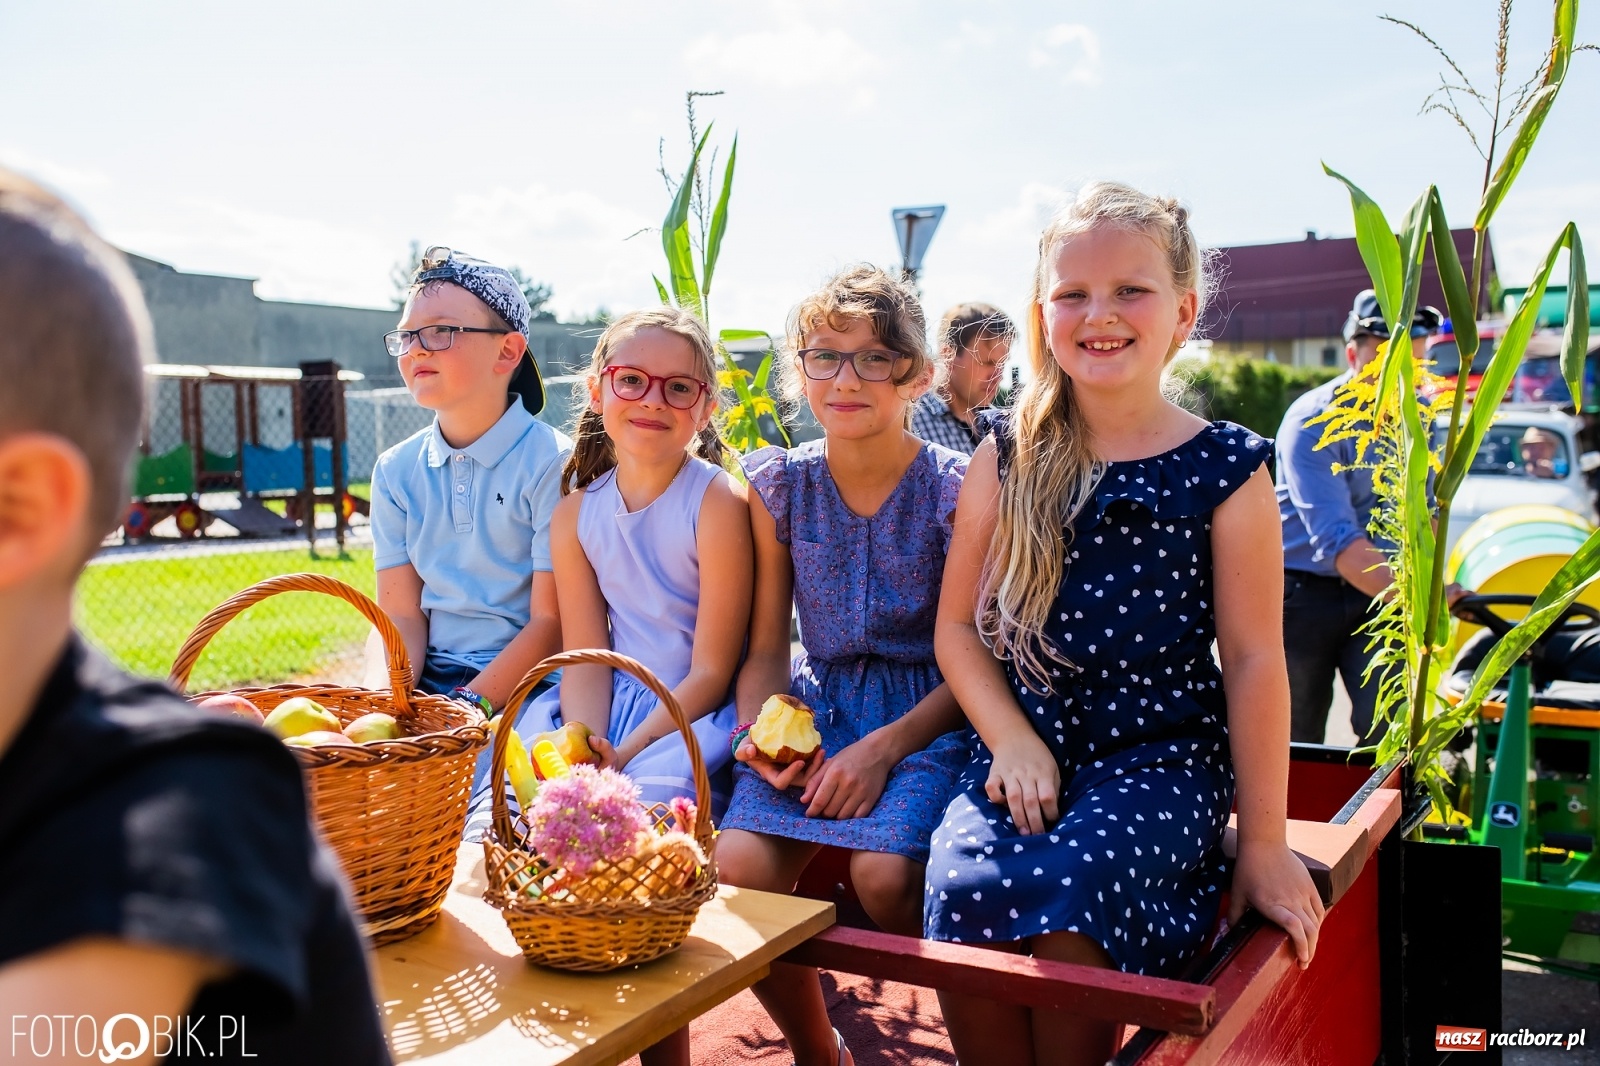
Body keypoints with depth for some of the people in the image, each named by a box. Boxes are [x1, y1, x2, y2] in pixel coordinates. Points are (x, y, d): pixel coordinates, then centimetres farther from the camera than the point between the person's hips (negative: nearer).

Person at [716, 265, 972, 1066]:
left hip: (928, 717, -3)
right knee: (739, 867, -21)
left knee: (884, 873, -30)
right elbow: (765, 649, 8)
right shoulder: (779, 486, 4)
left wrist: (883, 748, -19)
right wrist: (760, 737, -12)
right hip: (816, 705, 4)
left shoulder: (956, 489, -7)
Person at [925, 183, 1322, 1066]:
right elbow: (958, 627, 7)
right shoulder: (1007, 459, 6)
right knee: (963, 891, -26)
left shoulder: (1225, 470, -1)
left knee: (1071, 893, -30)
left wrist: (1263, 844, 1)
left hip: (1161, 760, -2)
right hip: (1021, 750, 2)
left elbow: (1252, 660, 0)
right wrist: (1013, 741, -8)